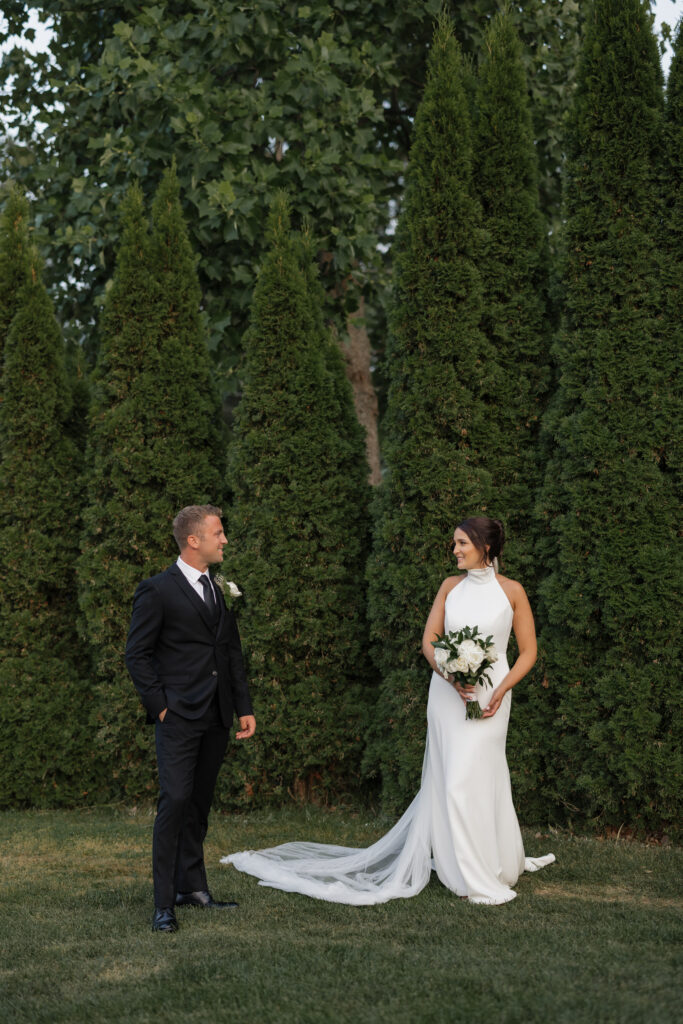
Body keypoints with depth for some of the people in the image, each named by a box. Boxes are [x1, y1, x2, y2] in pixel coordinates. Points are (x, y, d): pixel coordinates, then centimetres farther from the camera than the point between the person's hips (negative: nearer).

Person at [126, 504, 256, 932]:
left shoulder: (223, 590, 14)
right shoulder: (158, 591, -7)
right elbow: (137, 654, -5)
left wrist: (244, 707, 12)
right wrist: (159, 704, -11)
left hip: (216, 718, 7)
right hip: (179, 717, -6)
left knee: (200, 802, 13)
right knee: (176, 800, -12)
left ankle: (192, 885, 23)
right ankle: (164, 903, -9)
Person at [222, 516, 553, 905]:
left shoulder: (512, 591, -1)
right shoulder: (450, 586, 8)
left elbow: (528, 651, 1)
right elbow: (429, 640, 6)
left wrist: (501, 691, -12)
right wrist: (450, 676, -12)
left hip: (490, 695, -3)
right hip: (448, 693, 3)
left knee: (474, 779, -4)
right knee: (452, 779, 0)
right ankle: (478, 879, 9)